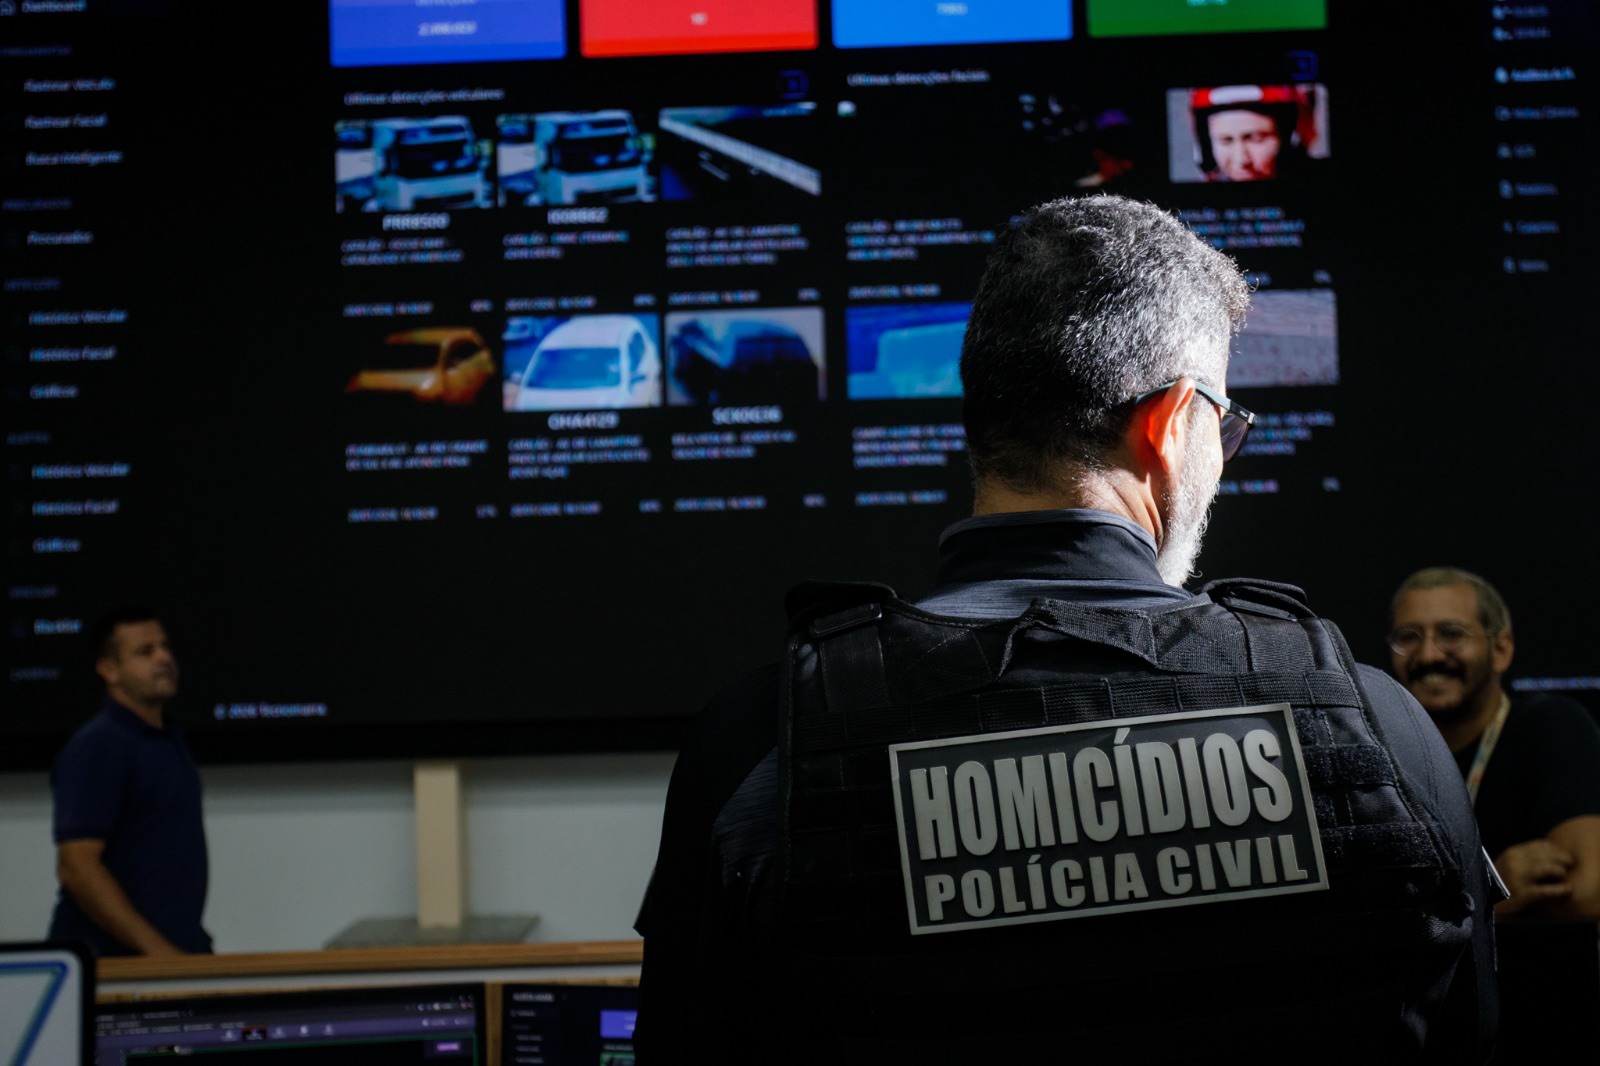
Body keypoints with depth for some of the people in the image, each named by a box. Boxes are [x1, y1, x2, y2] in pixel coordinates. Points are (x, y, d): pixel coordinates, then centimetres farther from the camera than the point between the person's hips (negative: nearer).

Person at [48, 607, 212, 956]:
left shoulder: (170, 740, 13)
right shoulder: (95, 747, -13)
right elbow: (76, 867, -20)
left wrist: (189, 943, 14)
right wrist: (156, 950, -23)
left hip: (180, 950, 7)